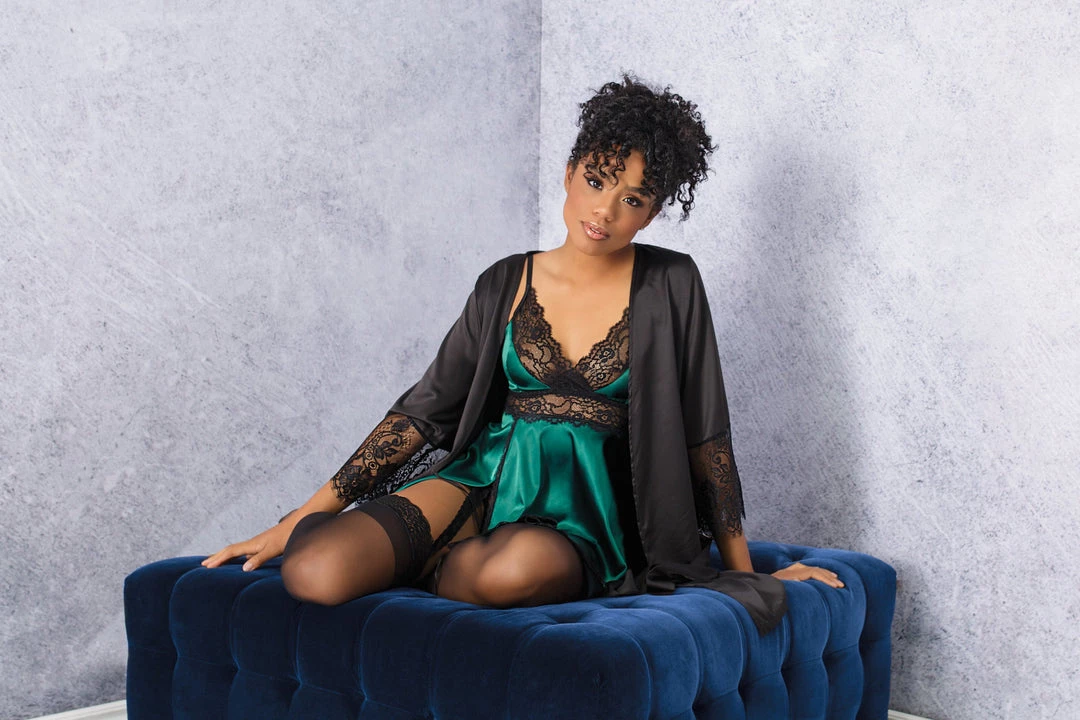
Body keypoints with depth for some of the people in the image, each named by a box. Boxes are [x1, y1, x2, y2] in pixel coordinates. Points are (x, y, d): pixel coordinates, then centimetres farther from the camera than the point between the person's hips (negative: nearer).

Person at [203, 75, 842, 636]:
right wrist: (300, 517, 2)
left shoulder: (669, 286, 0)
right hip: (488, 473, 2)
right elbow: (423, 412, 6)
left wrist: (745, 572, 6)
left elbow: (705, 435, 4)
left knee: (517, 570, -40)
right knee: (314, 573, -26)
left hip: (583, 502, -1)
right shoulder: (505, 285, 6)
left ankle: (431, 564, -7)